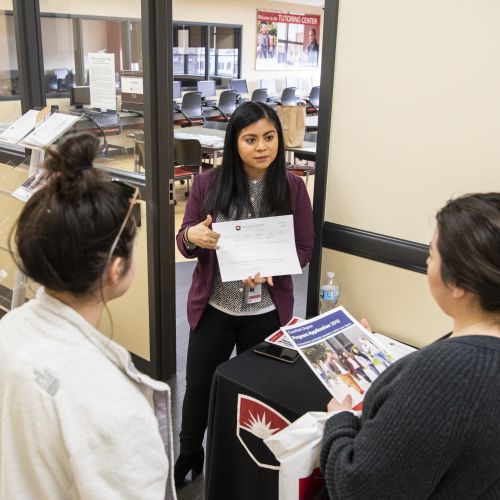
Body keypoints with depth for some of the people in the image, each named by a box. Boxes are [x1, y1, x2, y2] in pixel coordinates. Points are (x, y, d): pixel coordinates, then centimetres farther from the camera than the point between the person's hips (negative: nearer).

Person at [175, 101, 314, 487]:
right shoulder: (208, 183, -7)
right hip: (213, 308, 1)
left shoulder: (292, 187, -7)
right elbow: (185, 243, -1)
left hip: (266, 312, 0)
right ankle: (189, 455, 39)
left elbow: (304, 249, -4)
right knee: (198, 387, 12)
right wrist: (192, 236, -25)